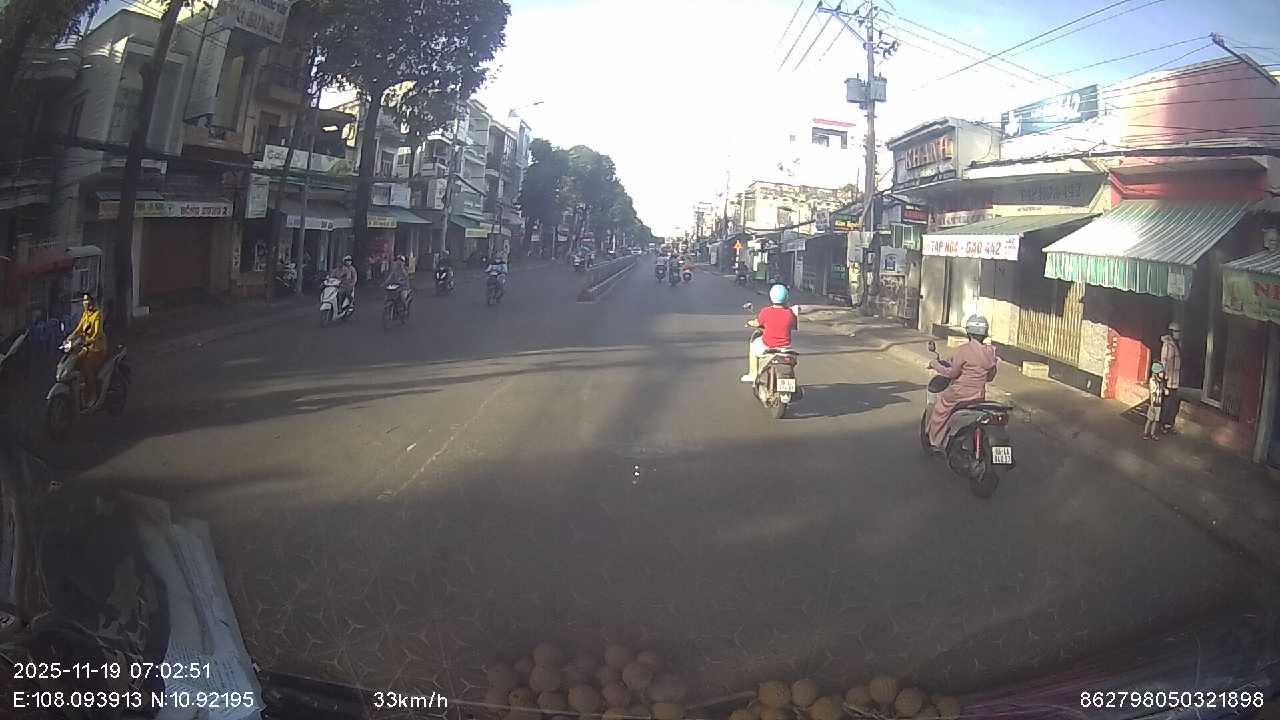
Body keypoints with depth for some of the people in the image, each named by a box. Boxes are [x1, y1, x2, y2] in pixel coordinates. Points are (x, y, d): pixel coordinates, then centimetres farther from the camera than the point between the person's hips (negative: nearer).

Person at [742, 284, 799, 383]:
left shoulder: (766, 312, -15)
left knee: (753, 346, 29)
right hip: (785, 347, 2)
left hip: (767, 346, -2)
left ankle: (752, 375, 32)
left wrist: (750, 323, 24)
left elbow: (757, 323, 1)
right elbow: (794, 326, 5)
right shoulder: (790, 313, -10)